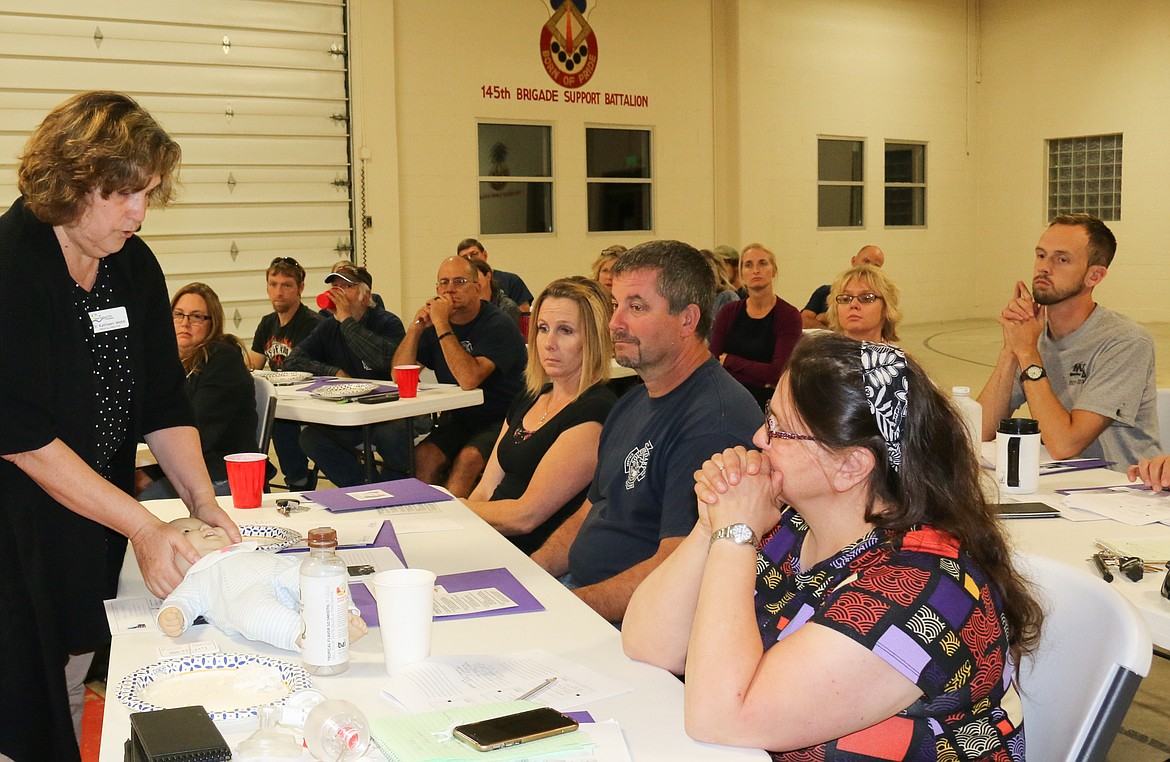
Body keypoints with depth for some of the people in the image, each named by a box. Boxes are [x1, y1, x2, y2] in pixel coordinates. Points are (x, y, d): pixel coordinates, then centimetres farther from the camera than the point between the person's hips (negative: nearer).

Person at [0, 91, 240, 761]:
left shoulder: (135, 264, 2)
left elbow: (165, 403, 5)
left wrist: (202, 500, -8)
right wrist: (143, 526, -24)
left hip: (95, 529, 6)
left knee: (72, 696, 17)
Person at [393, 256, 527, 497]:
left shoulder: (498, 325, -15)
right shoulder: (434, 324, 6)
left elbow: (469, 379, -29)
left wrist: (442, 324, -26)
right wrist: (416, 327, -12)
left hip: (502, 421, -5)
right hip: (459, 418, 5)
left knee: (469, 458, -31)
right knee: (424, 455, -22)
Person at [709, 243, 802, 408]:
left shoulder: (789, 316, -3)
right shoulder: (728, 313, 7)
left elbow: (778, 373, -12)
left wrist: (728, 360, -3)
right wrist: (762, 379, -13)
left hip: (769, 405, -2)